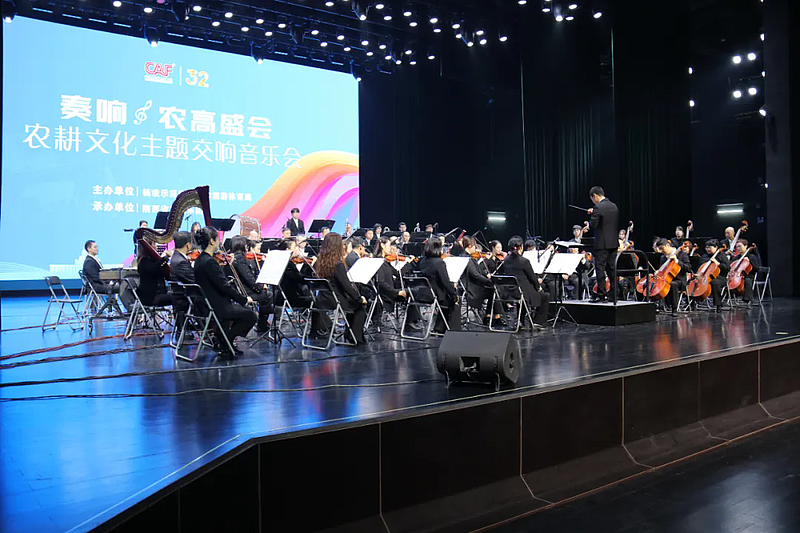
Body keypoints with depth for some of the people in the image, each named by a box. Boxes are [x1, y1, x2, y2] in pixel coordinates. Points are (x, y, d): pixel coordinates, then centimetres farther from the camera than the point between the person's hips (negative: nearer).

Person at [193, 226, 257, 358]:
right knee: (251, 316, -1)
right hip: (215, 307, -10)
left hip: (206, 303, 10)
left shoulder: (200, 259, 8)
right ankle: (223, 342, 3)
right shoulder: (209, 262, -23)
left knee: (241, 308, 26)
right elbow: (224, 287, -24)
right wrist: (245, 299, -14)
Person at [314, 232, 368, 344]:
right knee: (359, 306, 19)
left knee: (354, 302, 29)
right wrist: (359, 298, -7)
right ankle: (357, 338, 22)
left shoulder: (320, 261, 1)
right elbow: (347, 286, -20)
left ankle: (351, 336, 34)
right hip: (337, 300, -7)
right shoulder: (338, 265, -21)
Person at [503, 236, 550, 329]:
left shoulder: (506, 261, 2)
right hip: (524, 294, -7)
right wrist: (538, 288, 12)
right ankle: (538, 322, 16)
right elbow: (532, 278, -8)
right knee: (545, 297, 17)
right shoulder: (524, 261, -18)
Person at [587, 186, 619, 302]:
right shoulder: (614, 206, 11)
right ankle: (614, 294, 16)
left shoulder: (598, 207, -14)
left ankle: (602, 295, -3)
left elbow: (593, 225, -20)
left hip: (602, 243, -8)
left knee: (600, 268, -3)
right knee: (611, 269, 13)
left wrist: (589, 222, 5)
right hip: (613, 243, 8)